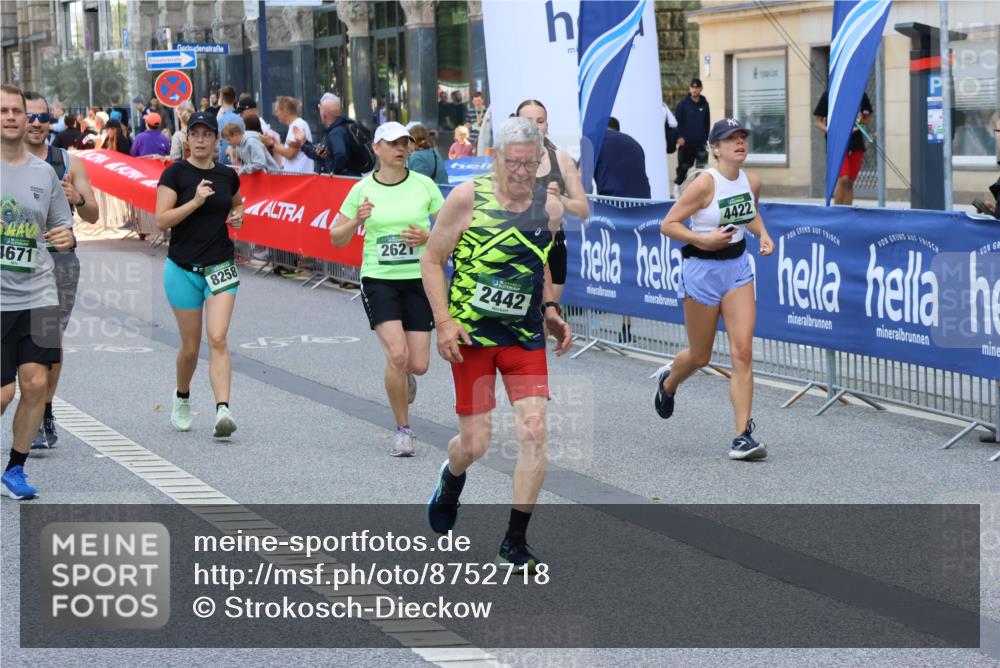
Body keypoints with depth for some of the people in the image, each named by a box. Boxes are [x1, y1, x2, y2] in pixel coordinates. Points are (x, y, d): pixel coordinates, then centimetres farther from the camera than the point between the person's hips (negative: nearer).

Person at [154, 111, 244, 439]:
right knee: (190, 345, 6)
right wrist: (196, 201, -22)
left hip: (220, 267, 2)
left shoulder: (227, 175, 7)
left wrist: (238, 215, 6)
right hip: (183, 268, -2)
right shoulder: (176, 173, -5)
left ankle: (223, 410, -23)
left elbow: (237, 203, 28)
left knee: (218, 338, -15)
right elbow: (161, 220, -13)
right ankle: (182, 398, 34)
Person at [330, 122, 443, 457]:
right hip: (378, 280, -1)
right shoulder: (362, 190, 0)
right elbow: (336, 238, 7)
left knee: (418, 365, -2)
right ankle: (403, 430, -1)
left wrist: (427, 238, -13)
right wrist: (356, 221, -13)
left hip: (418, 279, 1)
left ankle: (402, 375, 39)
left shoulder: (424, 185, 0)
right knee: (397, 354, -18)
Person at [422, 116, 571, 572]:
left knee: (533, 434, -10)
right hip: (472, 334, -3)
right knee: (475, 444, 0)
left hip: (526, 337, 3)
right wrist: (444, 321, -12)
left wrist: (550, 310, 10)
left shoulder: (551, 206, 2)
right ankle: (451, 479, 40)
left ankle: (515, 543, 3)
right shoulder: (468, 198, -10)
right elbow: (432, 260, -3)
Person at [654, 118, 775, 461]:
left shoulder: (752, 182, 0)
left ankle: (743, 437, -7)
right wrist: (703, 239, -25)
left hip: (738, 267, 4)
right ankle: (668, 382, 47)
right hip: (703, 269, -4)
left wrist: (763, 235, 4)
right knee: (700, 356, 10)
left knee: (743, 351, -8)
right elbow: (668, 224, -15)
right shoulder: (705, 183, -18)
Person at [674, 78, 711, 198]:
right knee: (683, 166, 2)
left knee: (702, 165, -6)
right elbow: (678, 121, -3)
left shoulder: (704, 104, 6)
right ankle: (678, 184, 22)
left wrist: (706, 137, 6)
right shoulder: (683, 104, -2)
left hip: (700, 142, 2)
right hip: (685, 142, -2)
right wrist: (679, 137, -11)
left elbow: (707, 122, 11)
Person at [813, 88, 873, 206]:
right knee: (843, 178, -18)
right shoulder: (828, 95, 0)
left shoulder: (861, 95, 8)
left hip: (856, 144, 4)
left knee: (850, 182, 6)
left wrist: (861, 119, -7)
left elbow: (869, 121, 16)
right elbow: (818, 122, 3)